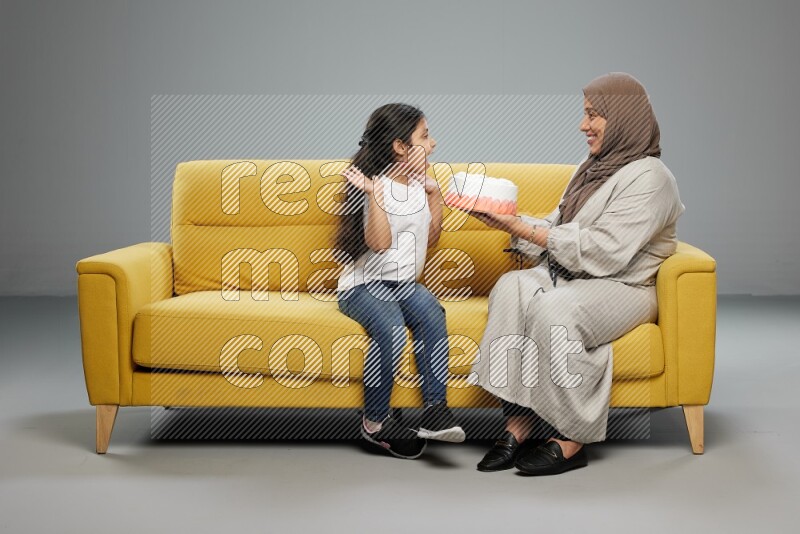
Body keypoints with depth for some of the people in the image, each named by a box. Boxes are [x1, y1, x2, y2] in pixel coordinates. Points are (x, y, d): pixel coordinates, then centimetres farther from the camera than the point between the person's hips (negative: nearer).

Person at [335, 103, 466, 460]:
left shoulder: (419, 186, 13)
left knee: (431, 312, -28)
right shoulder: (377, 187, -11)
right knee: (391, 328, -34)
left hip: (405, 283, 6)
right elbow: (379, 242, -25)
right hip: (365, 284, -6)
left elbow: (430, 239, 21)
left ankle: (435, 408, -29)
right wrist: (373, 195, -32)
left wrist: (435, 196, 14)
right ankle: (376, 421, -18)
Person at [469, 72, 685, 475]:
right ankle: (517, 426, -28)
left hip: (622, 288, -7)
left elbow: (602, 252, -21)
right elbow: (556, 229, 17)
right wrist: (510, 223, -1)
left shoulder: (649, 178, -11)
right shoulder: (592, 169, 18)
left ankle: (571, 443, -23)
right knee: (511, 287, -24)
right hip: (566, 276, 8)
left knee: (552, 310, -36)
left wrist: (525, 229, -19)